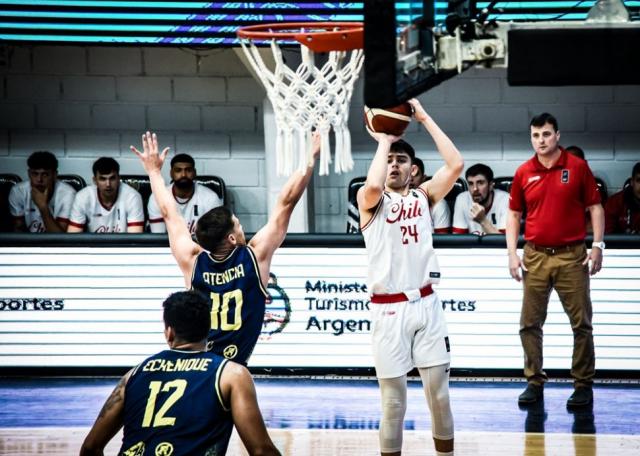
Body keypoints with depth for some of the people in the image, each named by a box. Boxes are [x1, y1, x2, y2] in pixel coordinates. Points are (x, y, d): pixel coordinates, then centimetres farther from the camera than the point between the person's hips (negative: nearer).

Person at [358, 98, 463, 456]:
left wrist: (425, 119, -5)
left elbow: (456, 165, -6)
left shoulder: (424, 195, 9)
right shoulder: (370, 200, 1)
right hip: (389, 309, -3)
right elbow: (374, 185, -24)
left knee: (439, 393, 5)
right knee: (393, 400, 1)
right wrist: (383, 141, -10)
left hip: (426, 304, 3)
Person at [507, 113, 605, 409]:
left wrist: (597, 245, -6)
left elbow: (595, 207, 3)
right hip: (535, 256, 2)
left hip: (572, 256, -2)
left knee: (581, 323, 0)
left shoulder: (577, 167, -1)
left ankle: (583, 385, 8)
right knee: (530, 323, 3)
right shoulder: (524, 173, 5)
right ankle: (534, 382, 13)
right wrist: (512, 253, 2)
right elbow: (514, 214, 11)